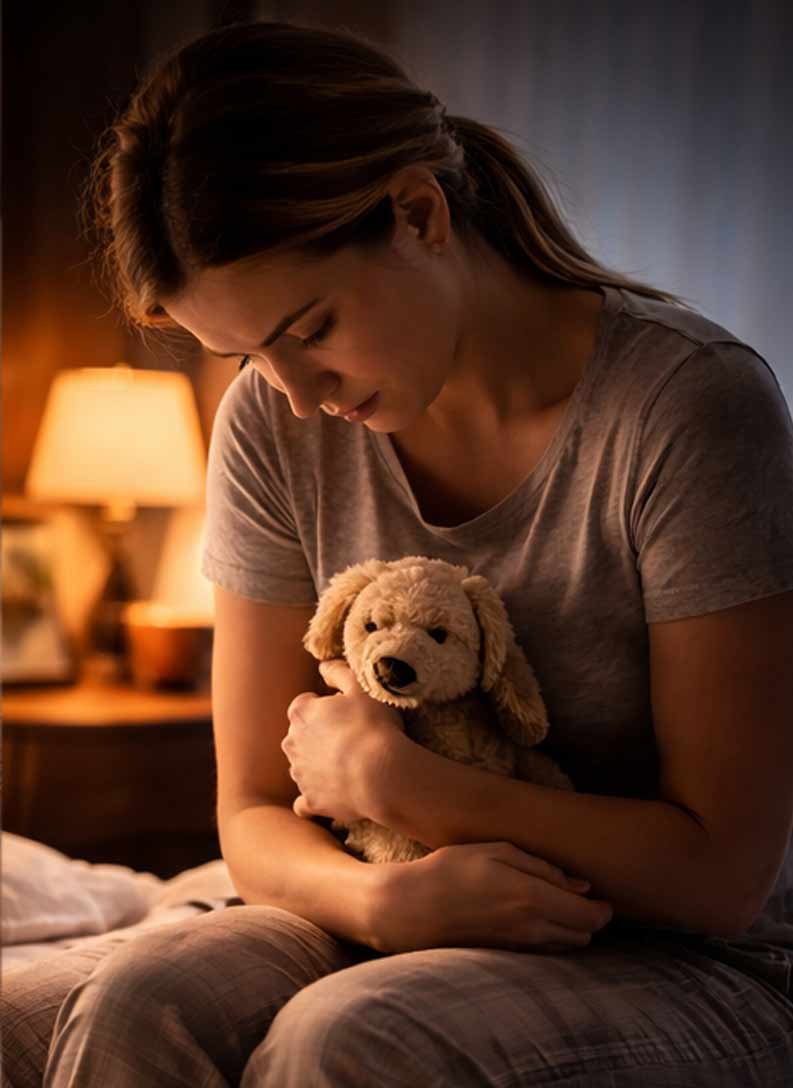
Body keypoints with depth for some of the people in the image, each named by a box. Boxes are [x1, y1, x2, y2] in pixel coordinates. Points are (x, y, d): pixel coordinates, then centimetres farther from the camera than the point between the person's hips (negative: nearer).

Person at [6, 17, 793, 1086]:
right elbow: (256, 817, 1)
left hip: (687, 968, -4)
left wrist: (392, 777, -16)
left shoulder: (694, 403, -17)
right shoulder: (273, 426, -2)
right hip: (406, 931, 4)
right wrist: (383, 895, -22)